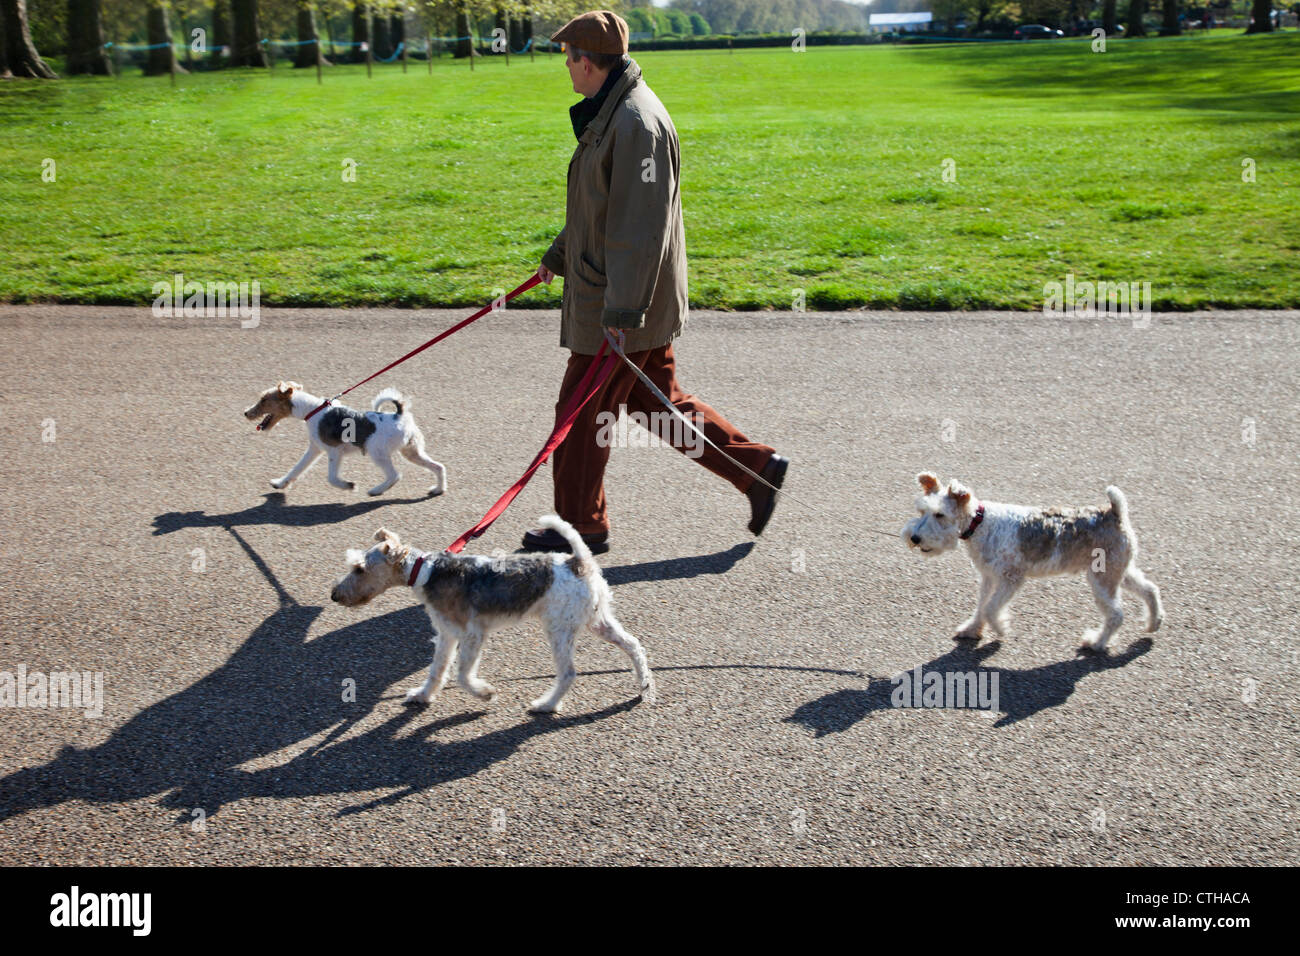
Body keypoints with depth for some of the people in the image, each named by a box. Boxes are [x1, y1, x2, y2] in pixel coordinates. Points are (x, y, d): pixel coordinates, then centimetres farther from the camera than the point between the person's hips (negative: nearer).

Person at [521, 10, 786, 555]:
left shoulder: (636, 123, -21)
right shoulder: (611, 114, 13)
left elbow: (641, 226, -25)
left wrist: (623, 311, -26)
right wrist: (559, 254, 35)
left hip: (619, 301, -10)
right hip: (609, 293, 10)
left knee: (581, 412, 2)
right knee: (659, 400, 16)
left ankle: (581, 526, 16)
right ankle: (756, 467, 20)